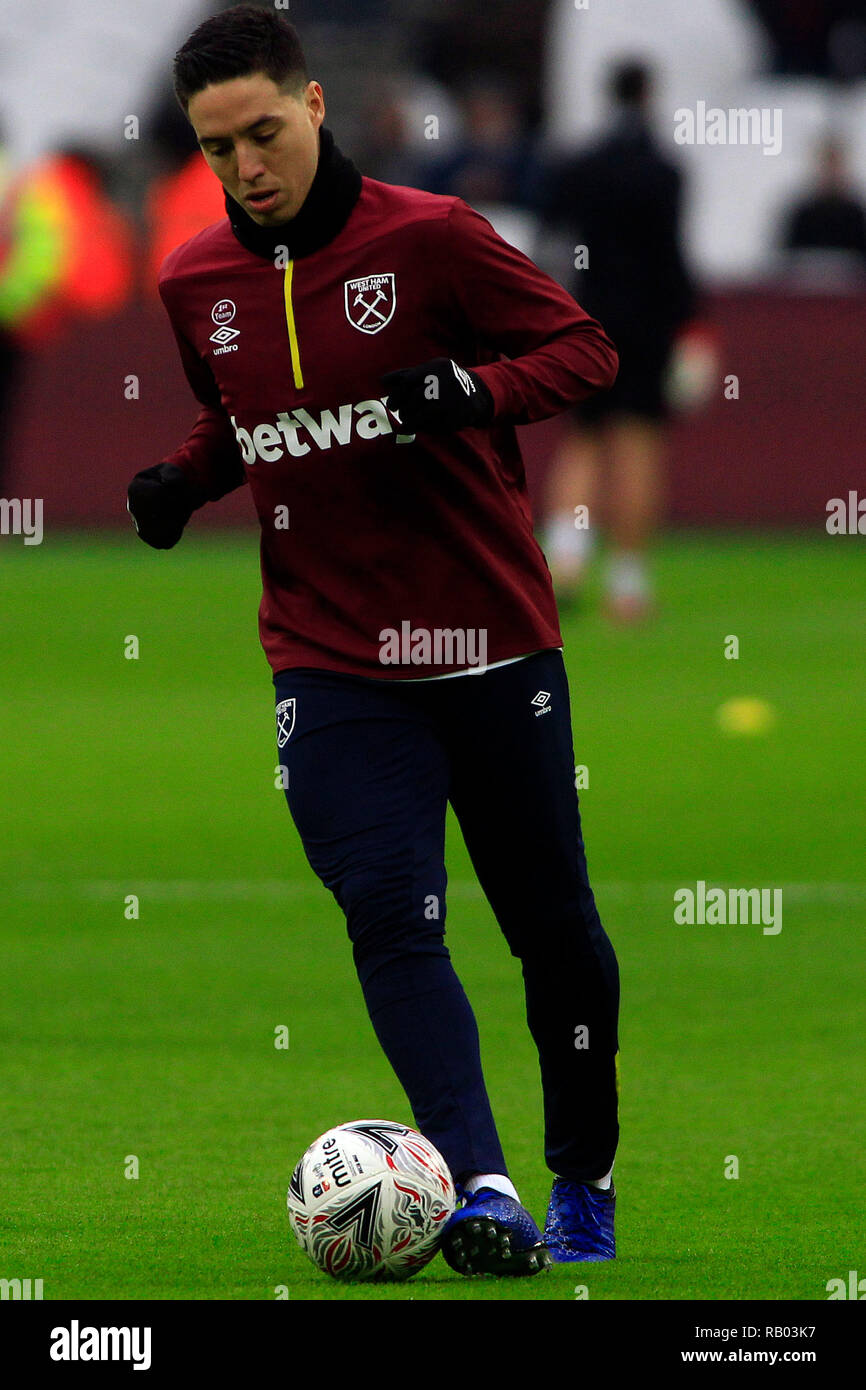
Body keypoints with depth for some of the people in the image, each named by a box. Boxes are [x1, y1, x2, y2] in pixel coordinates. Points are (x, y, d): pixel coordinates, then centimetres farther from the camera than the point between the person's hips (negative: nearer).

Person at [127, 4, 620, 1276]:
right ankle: (480, 1190, -27)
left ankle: (584, 1179, 28)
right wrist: (186, 479, 2)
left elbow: (585, 349, -4)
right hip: (332, 659, 2)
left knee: (553, 927, 8)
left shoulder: (428, 238, -9)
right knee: (392, 920, -17)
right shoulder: (197, 284, 5)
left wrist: (476, 390, -23)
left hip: (491, 640, -2)